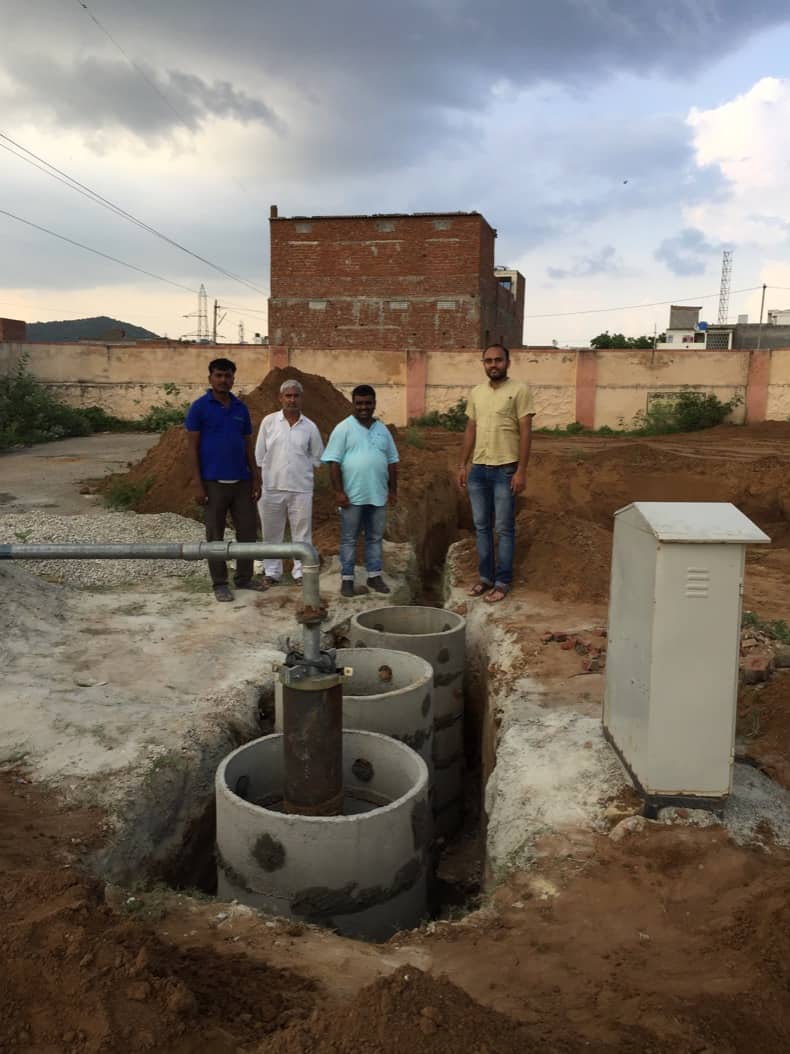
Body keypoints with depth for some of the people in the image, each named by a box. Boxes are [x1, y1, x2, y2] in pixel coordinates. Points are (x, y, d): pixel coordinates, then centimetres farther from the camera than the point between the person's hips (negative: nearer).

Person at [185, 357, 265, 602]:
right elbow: (192, 446, -6)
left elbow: (248, 445, 12)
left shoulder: (241, 408, 9)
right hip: (213, 481, -4)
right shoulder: (199, 407, -4)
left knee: (248, 531, 8)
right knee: (215, 535, 4)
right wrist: (197, 483, -12)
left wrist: (256, 479, 6)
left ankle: (244, 577, 22)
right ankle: (220, 583, 14)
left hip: (242, 481, 5)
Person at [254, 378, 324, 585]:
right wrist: (259, 481, 3)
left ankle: (300, 571, 16)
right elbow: (259, 455, 4)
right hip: (271, 488, 0)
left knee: (302, 532, 5)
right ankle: (272, 571, 19)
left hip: (301, 489, 1)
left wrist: (303, 471, 6)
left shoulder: (310, 427, 3)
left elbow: (317, 457, 13)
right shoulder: (269, 421, 1)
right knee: (272, 533, 8)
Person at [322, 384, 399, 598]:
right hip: (352, 496, -4)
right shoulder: (343, 428, -4)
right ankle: (347, 578, 12)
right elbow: (334, 462, -8)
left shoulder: (382, 430, 11)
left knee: (375, 537, 11)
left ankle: (375, 575, 21)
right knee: (349, 539, 4)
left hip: (378, 496, 4)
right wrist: (338, 491, -13)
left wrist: (393, 489, 11)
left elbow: (392, 462, 15)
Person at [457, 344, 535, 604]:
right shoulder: (475, 393, 10)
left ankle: (502, 581, 9)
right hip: (478, 469, 6)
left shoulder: (519, 390, -7)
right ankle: (485, 577, 21)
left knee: (504, 529, 1)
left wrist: (521, 471, -15)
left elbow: (525, 433, -10)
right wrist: (462, 465, 9)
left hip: (505, 470, -5)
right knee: (482, 527, 11)